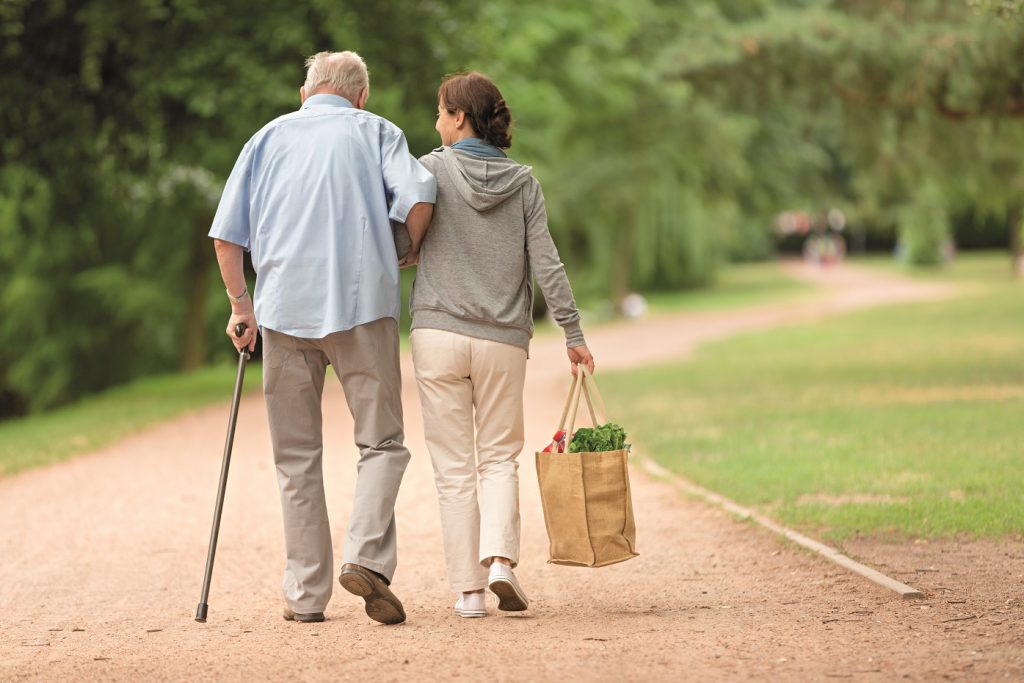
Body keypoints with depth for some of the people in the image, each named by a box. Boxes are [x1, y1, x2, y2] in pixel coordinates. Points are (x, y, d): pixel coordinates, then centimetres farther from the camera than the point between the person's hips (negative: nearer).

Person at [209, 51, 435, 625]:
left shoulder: (270, 137, 17)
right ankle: (368, 556, -17)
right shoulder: (375, 131, 11)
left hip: (284, 308, 2)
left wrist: (241, 306, 19)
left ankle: (307, 593, 7)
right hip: (363, 303, -2)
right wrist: (410, 254, 9)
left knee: (298, 458, 8)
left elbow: (227, 235, 10)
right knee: (383, 442, 5)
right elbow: (419, 196, -8)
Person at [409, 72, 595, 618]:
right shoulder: (523, 181, 4)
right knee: (499, 456, 14)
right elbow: (546, 263, 1)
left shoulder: (433, 170, -2)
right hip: (504, 339, 2)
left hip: (438, 333, -2)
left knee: (453, 466, 4)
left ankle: (467, 587, 3)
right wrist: (573, 333, 5)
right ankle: (500, 556, -9)